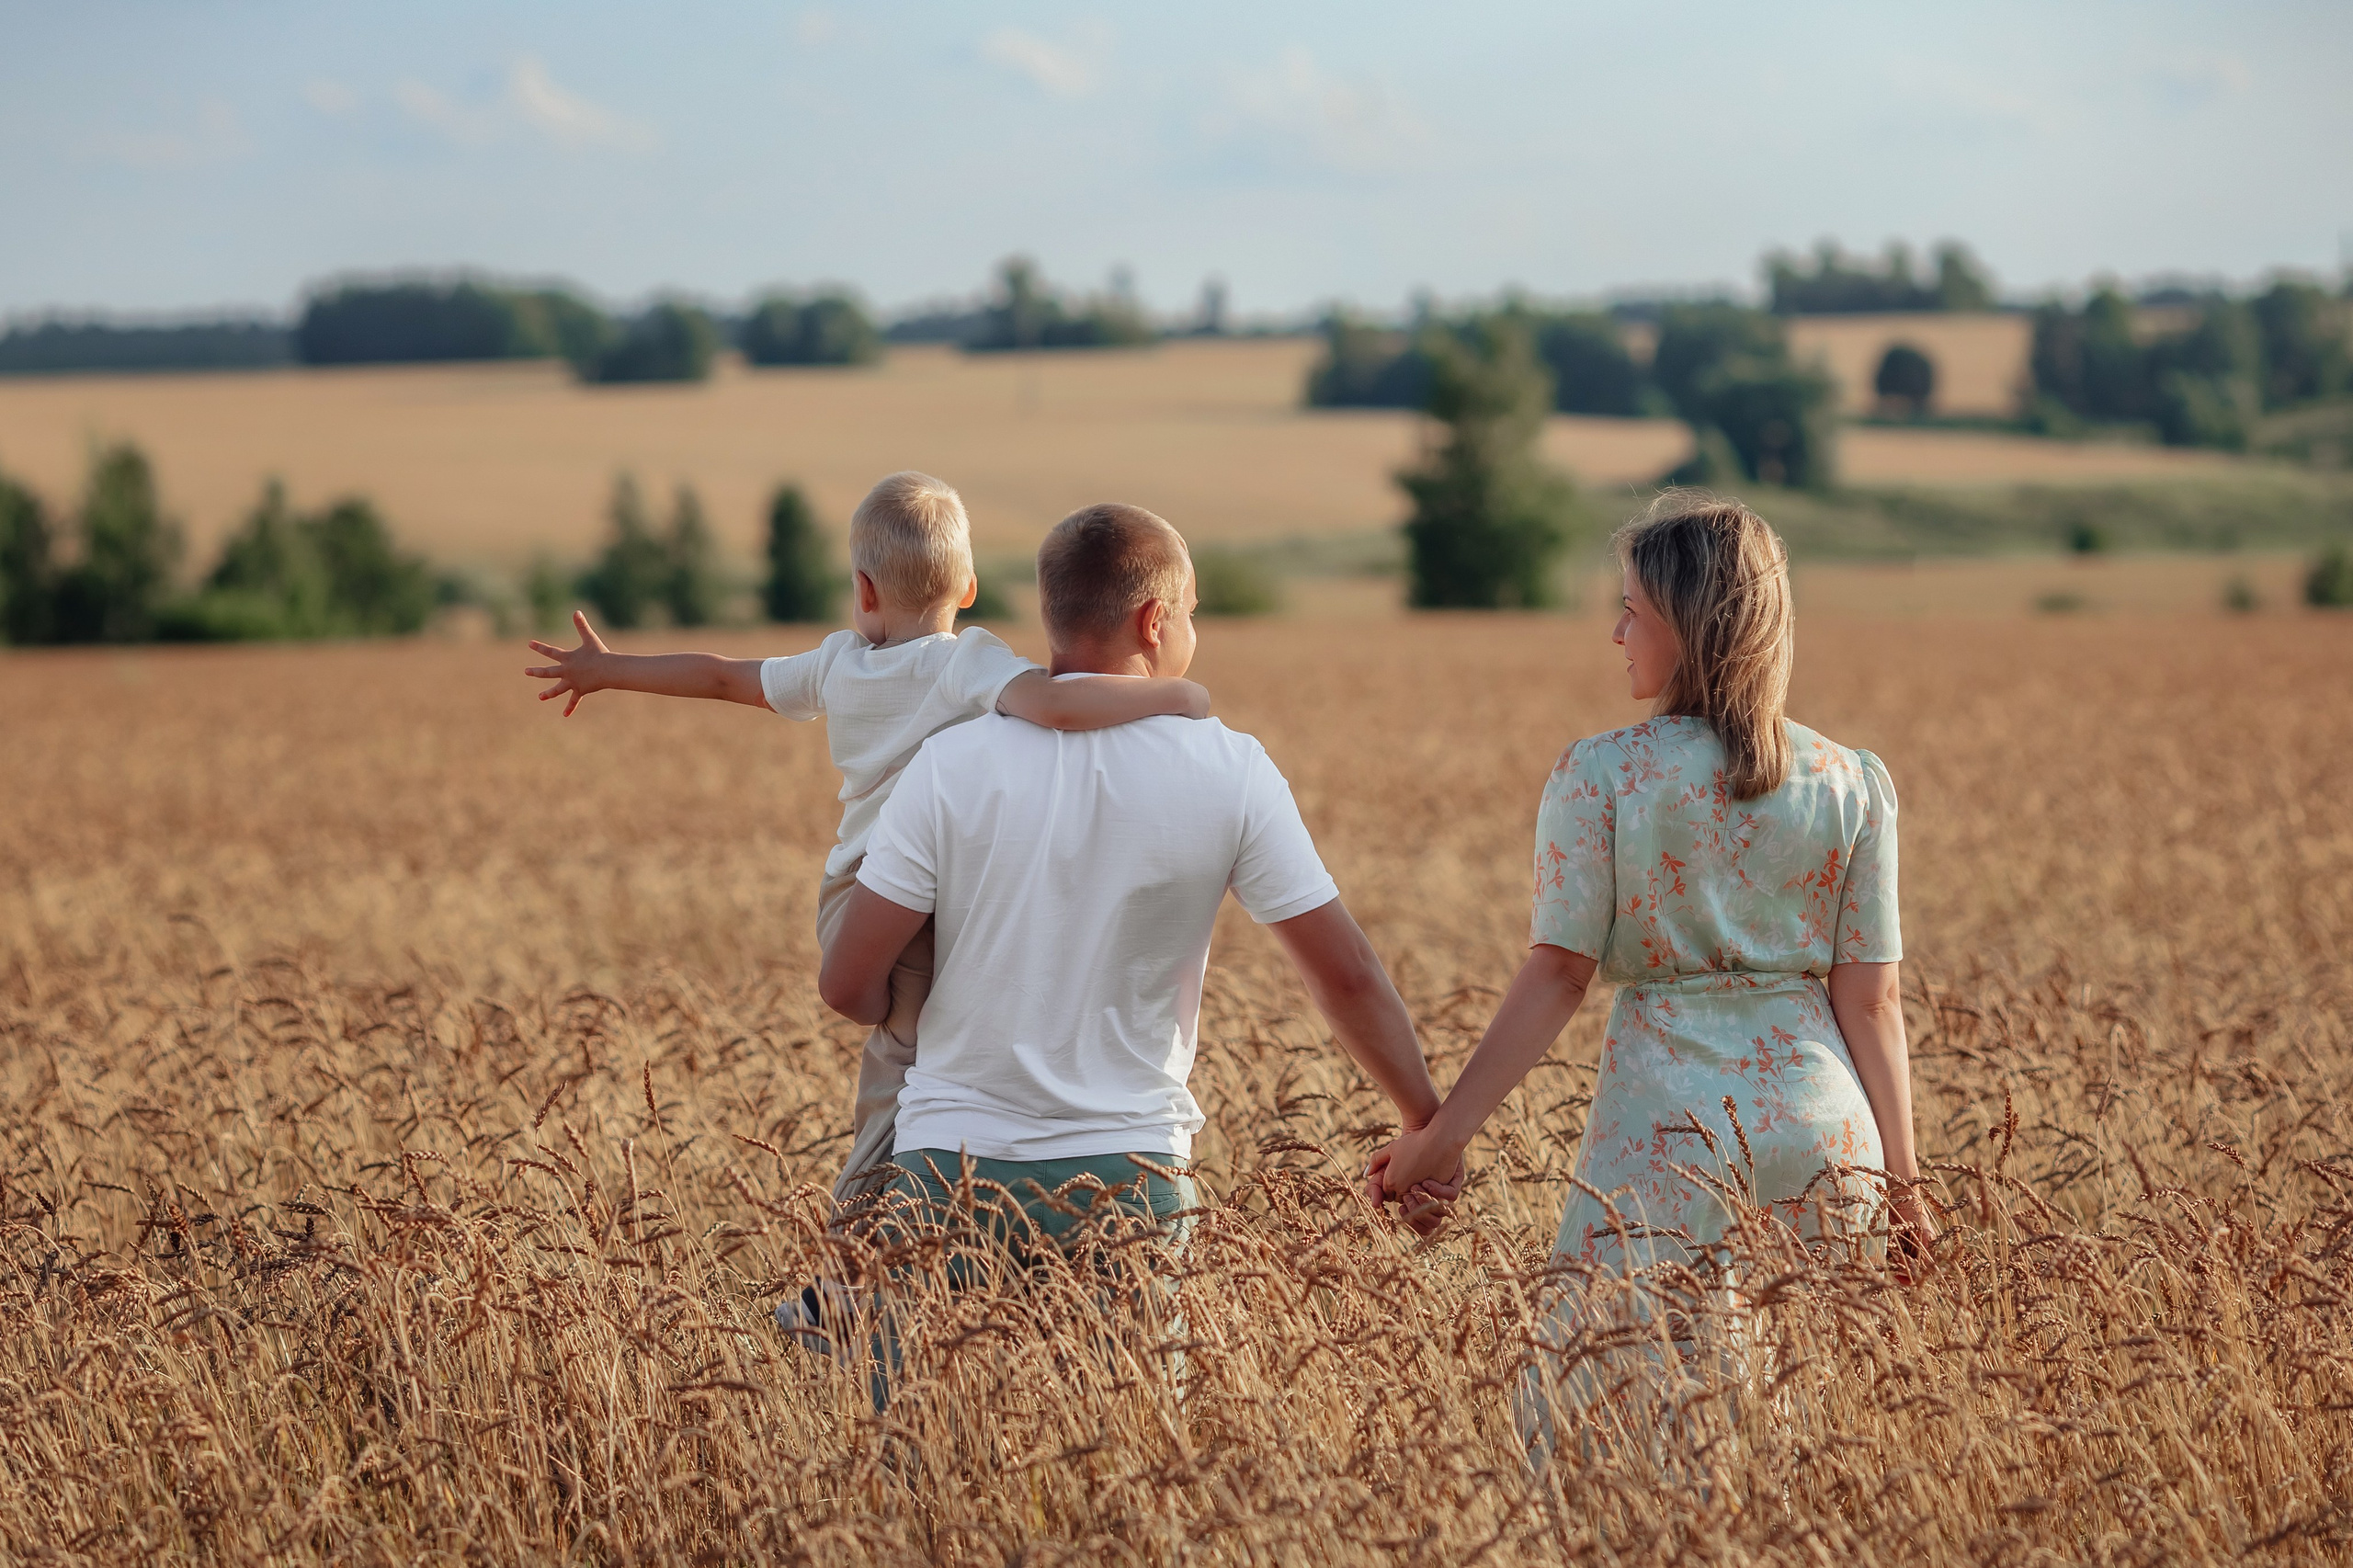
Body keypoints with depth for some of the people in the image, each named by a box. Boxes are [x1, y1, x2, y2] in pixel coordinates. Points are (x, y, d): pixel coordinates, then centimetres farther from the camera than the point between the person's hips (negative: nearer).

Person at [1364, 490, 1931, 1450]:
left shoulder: (1598, 776, -4)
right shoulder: (1853, 784, 4)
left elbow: (1557, 978, -8)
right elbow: (1868, 999, 2)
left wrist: (1445, 1131, -4)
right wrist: (1901, 1178, 8)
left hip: (1666, 1131, -3)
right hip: (1823, 1133, 4)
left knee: (1573, 1407, 3)